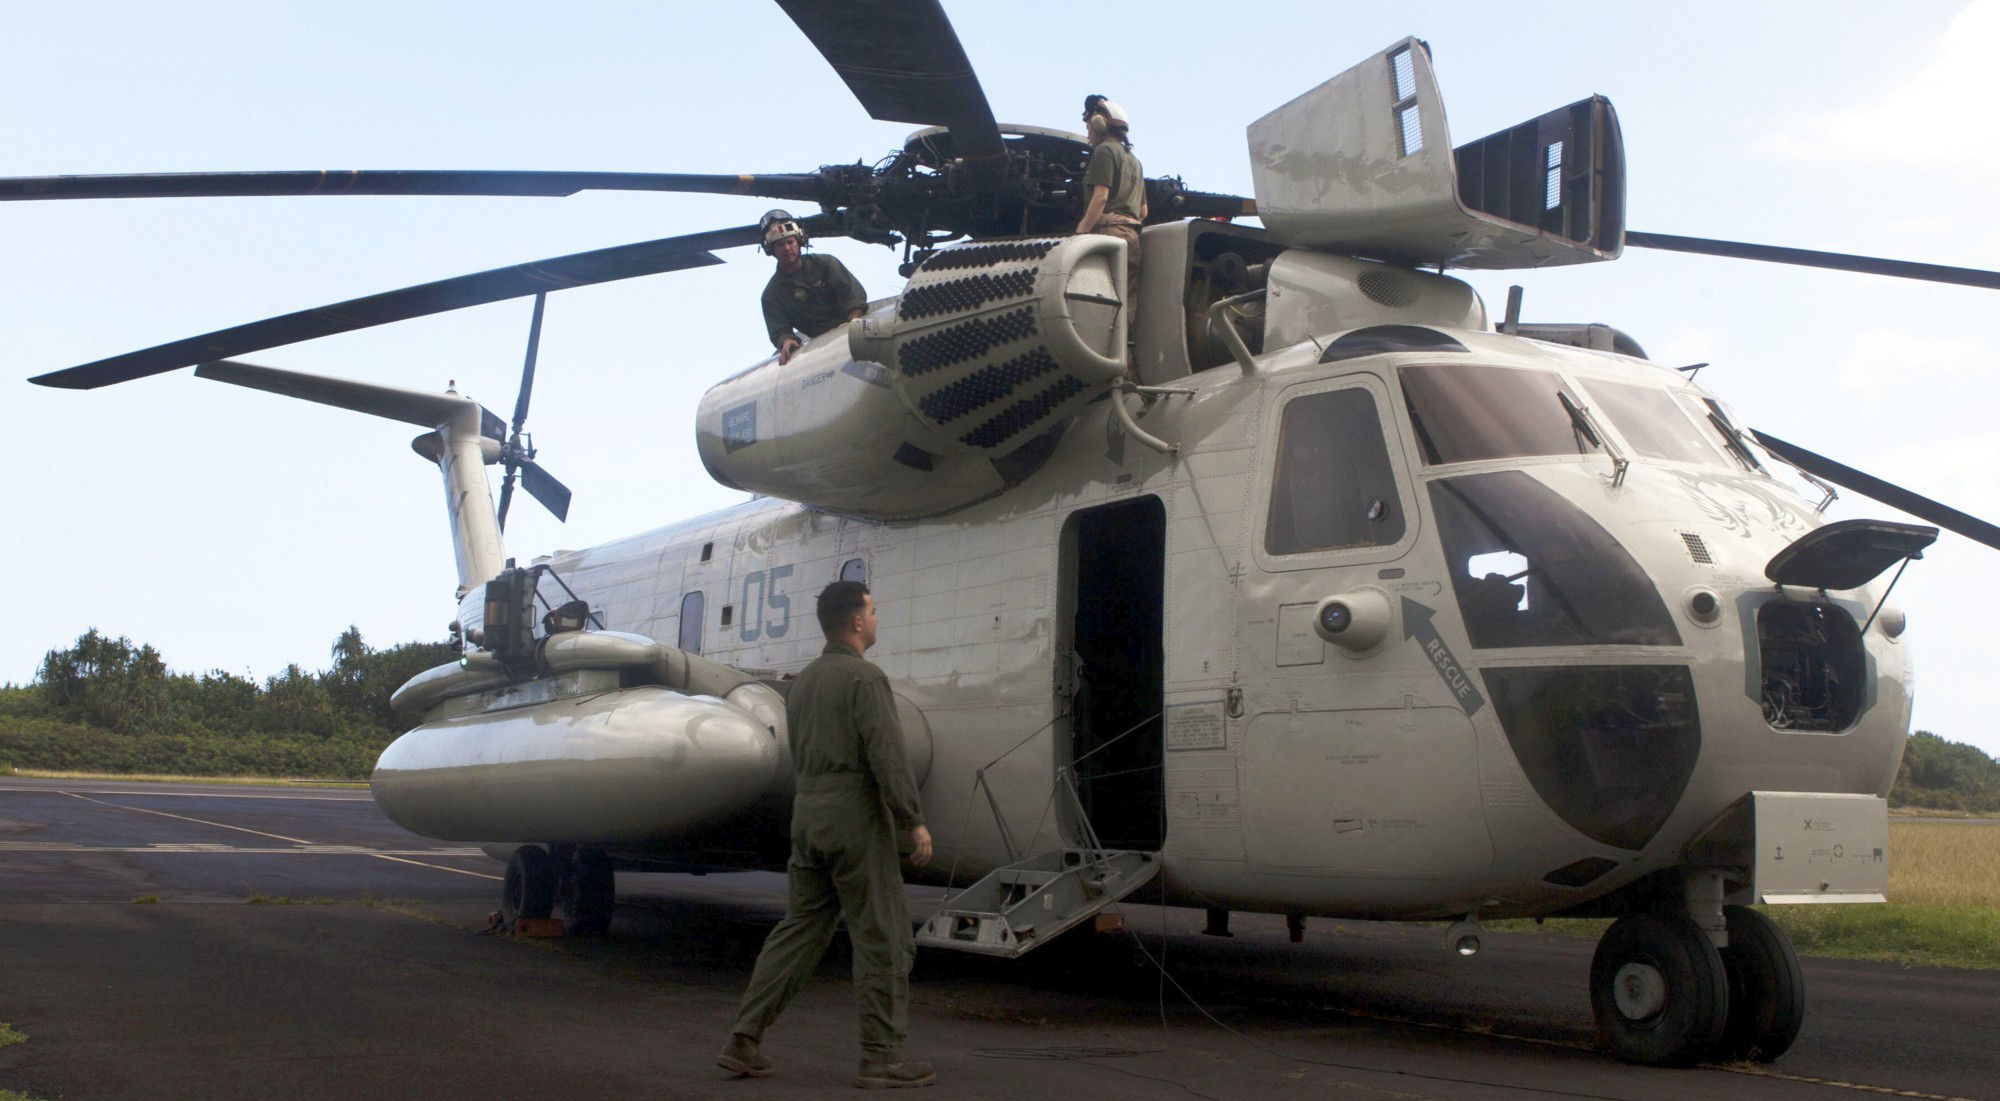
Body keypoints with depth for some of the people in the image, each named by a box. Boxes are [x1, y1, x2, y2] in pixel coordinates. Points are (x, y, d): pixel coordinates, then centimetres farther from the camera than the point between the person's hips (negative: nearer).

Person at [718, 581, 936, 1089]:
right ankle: (882, 1056, 2)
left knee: (799, 927, 13)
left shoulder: (804, 681, 14)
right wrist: (914, 821, -15)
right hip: (855, 819, -8)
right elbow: (887, 756, -18)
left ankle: (745, 1041, 10)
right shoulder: (864, 678, -12)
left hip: (807, 817, 8)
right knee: (883, 937, -1)